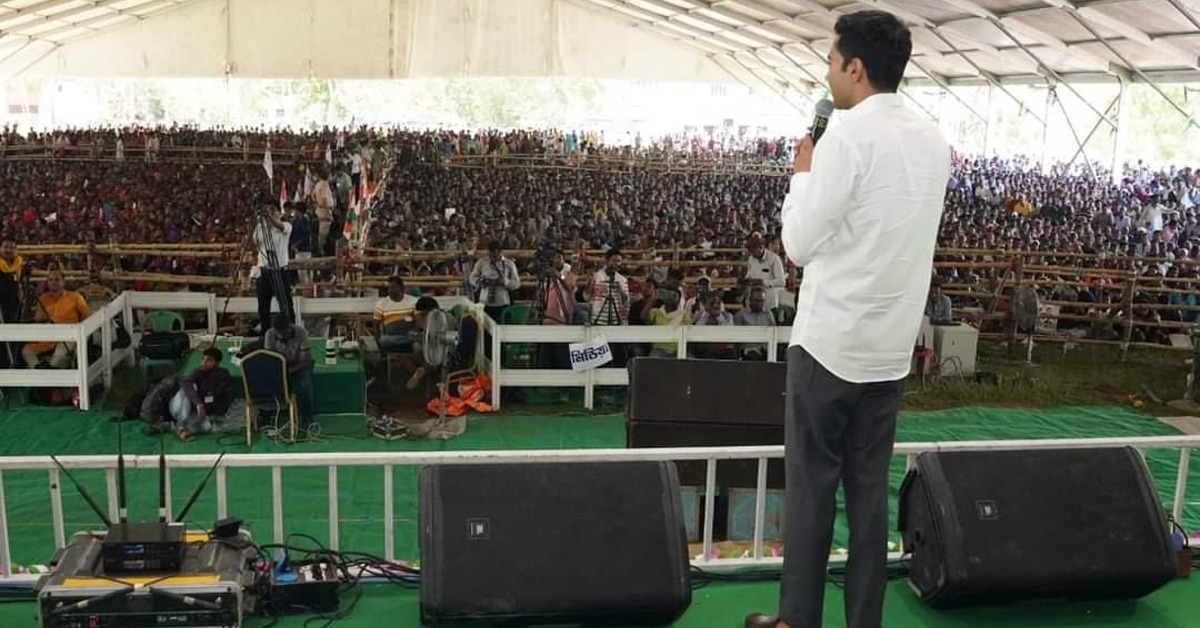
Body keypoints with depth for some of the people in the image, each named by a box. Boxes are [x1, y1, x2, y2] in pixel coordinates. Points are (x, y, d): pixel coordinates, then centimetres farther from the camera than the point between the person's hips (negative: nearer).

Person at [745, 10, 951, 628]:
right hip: (892, 346, 6)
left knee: (810, 485, 5)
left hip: (830, 340, -6)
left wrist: (803, 174, 2)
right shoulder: (933, 141, 8)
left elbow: (800, 243, -12)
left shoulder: (849, 132, -15)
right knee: (870, 486, 13)